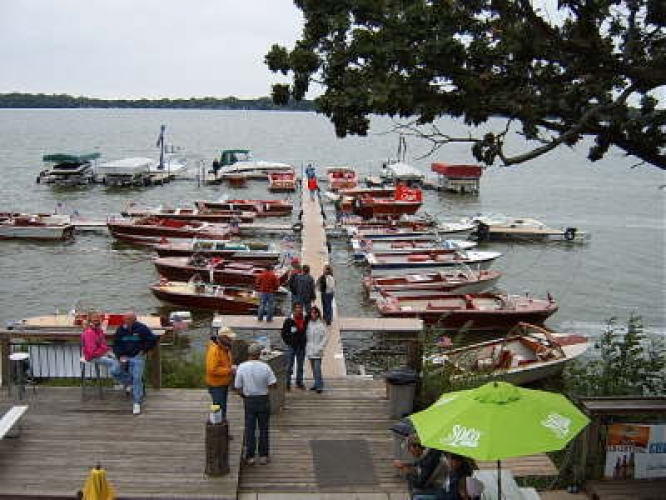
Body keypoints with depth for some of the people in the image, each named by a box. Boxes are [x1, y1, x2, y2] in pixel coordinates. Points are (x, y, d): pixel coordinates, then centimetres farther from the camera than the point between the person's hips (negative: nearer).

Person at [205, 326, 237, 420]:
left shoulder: (225, 347, 7)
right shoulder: (214, 350, -23)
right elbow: (212, 370, -28)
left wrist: (232, 367, 2)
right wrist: (229, 370, -24)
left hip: (224, 384, 9)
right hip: (216, 385, -9)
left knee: (223, 408, 18)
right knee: (219, 409, -6)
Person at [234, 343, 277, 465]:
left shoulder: (241, 368, -12)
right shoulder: (265, 367, -14)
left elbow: (238, 388, -8)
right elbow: (273, 384, -12)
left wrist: (244, 396, 11)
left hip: (249, 401, 0)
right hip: (263, 400, 0)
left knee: (250, 429, 11)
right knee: (263, 428, 12)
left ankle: (250, 456, 15)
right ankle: (263, 456, 17)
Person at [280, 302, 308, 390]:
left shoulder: (305, 319, 1)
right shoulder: (289, 320, -9)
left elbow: (306, 331, 14)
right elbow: (283, 333, -4)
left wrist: (305, 340, 5)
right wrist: (288, 342, -7)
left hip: (301, 346, 4)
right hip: (292, 346, -4)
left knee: (300, 366, 12)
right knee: (289, 366, 1)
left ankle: (299, 382, 24)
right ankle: (288, 383, 9)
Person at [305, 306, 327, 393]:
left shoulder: (321, 324, -8)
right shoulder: (308, 324, 7)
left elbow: (324, 338, -7)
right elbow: (306, 337, 12)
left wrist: (320, 347, -14)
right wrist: (306, 347, 6)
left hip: (317, 350, -5)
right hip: (310, 350, 5)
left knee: (317, 368, -12)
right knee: (314, 368, 12)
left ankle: (319, 386, -7)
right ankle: (317, 384, 22)